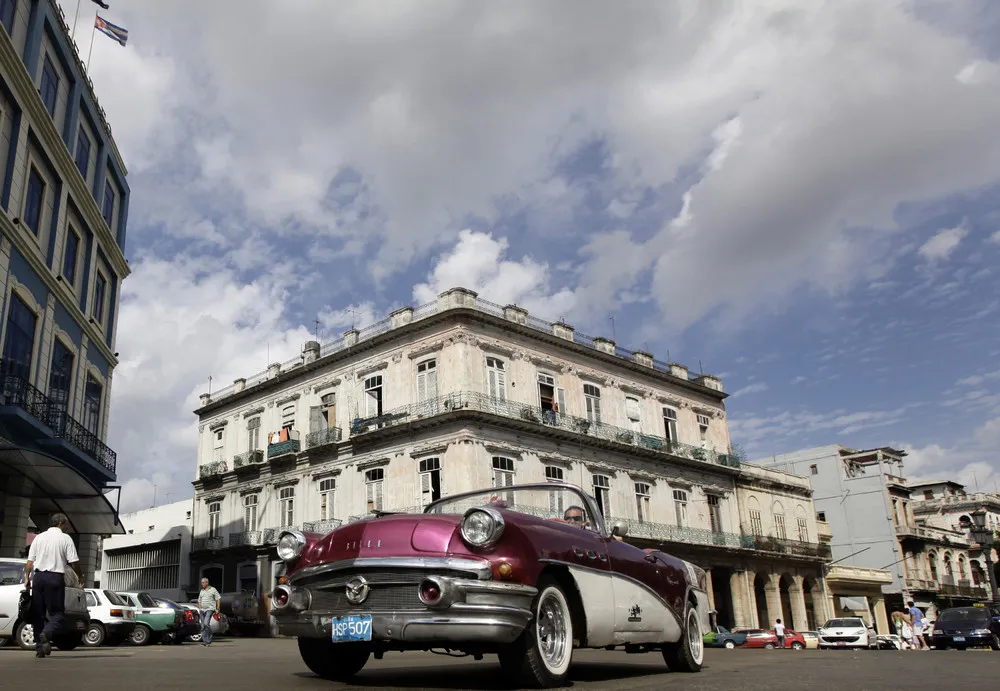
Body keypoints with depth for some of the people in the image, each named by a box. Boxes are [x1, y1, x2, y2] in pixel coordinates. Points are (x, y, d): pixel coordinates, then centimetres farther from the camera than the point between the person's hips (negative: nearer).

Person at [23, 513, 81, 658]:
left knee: (38, 613, 11)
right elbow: (73, 562, -3)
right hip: (55, 577, -4)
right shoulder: (65, 538, 1)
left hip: (38, 576, 4)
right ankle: (47, 633, -30)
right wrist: (80, 576, 11)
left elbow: (30, 561, 7)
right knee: (57, 612, -1)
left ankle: (39, 646, 9)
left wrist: (27, 577, 13)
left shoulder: (39, 538, 13)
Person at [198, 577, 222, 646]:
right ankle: (205, 641, 6)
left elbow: (218, 599, -2)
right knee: (203, 626, 2)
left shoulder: (213, 590, 0)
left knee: (206, 623, -20)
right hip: (202, 610, 6)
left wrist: (218, 609, -8)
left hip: (210, 609, -6)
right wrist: (199, 609, 12)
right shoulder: (201, 591, 16)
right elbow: (199, 601, 23)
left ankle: (209, 640, -8)